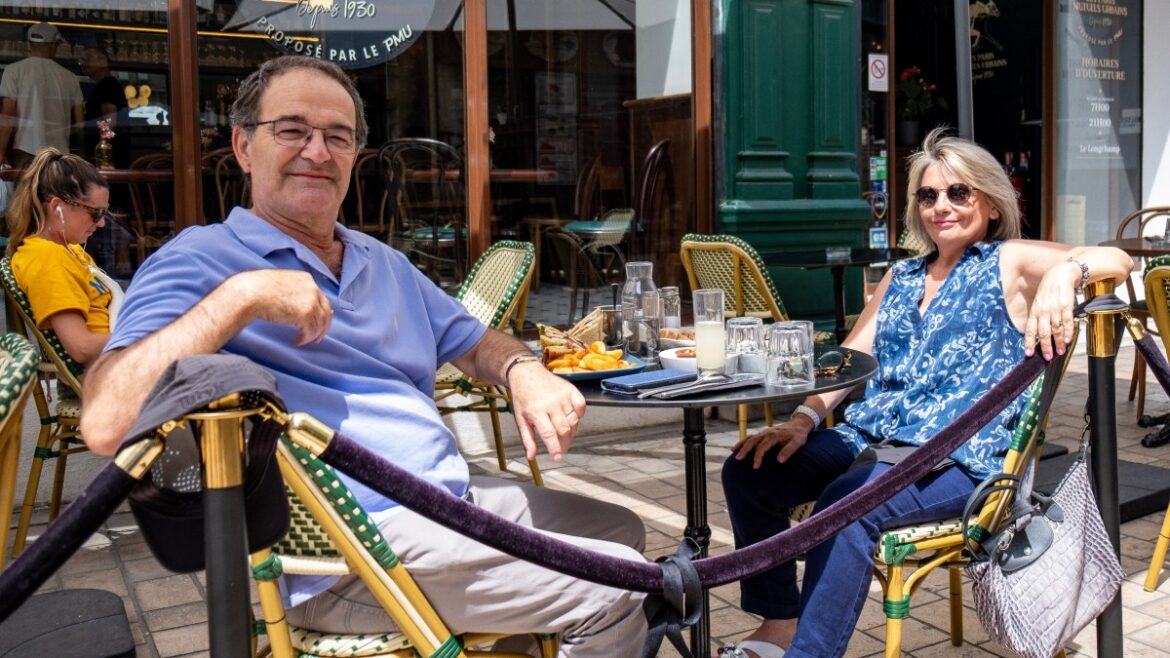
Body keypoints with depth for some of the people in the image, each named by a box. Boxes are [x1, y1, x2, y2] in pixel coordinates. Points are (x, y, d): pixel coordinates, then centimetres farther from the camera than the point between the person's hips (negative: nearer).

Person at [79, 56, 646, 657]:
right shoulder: (199, 260, -7)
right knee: (613, 594, -15)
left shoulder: (383, 263, 19)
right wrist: (242, 296, -25)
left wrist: (525, 372, 0)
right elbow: (106, 424, -21)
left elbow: (473, 342, 23)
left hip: (451, 497, 9)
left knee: (618, 530, 18)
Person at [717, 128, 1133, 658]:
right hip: (871, 435, 6)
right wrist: (802, 420, -1)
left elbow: (1116, 260, -9)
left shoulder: (1008, 263, 6)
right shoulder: (901, 278, 22)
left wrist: (1064, 273, -32)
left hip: (961, 457, -6)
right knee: (748, 470, -13)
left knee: (846, 502, -35)